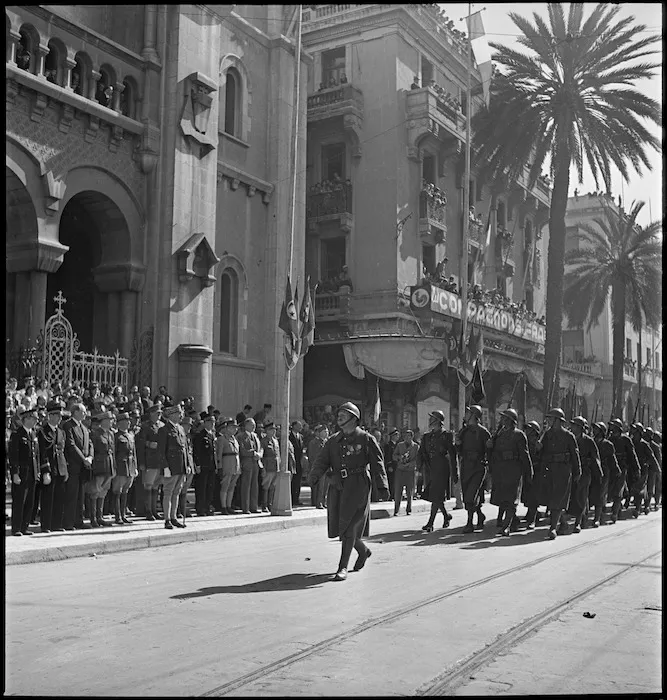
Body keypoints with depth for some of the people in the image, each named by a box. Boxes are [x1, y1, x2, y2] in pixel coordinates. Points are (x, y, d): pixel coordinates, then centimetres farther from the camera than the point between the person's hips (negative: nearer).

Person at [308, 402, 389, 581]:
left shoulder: (366, 439, 1)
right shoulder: (333, 441, 13)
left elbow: (377, 463, 0)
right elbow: (322, 460, 4)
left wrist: (383, 486, -8)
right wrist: (314, 476, -16)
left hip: (357, 485, -5)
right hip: (337, 486, 5)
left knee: (349, 525, -11)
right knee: (337, 524, 8)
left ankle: (343, 567, -4)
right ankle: (363, 551, 34)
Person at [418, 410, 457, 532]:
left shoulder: (446, 435, -1)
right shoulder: (427, 436, 16)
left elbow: (452, 454, -2)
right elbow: (421, 452, 13)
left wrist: (455, 473, -5)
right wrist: (420, 465, -4)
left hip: (441, 468, -6)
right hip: (429, 468, 6)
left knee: (436, 496, -10)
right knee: (434, 496, 8)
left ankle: (430, 523, -9)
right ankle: (446, 515, 30)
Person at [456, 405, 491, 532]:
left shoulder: (482, 431, -7)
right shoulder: (463, 430, 12)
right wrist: (458, 444, -1)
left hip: (478, 467, -7)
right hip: (465, 466, 7)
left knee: (471, 497, -13)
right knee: (466, 496, 11)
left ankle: (469, 523, -7)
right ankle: (480, 516, 31)